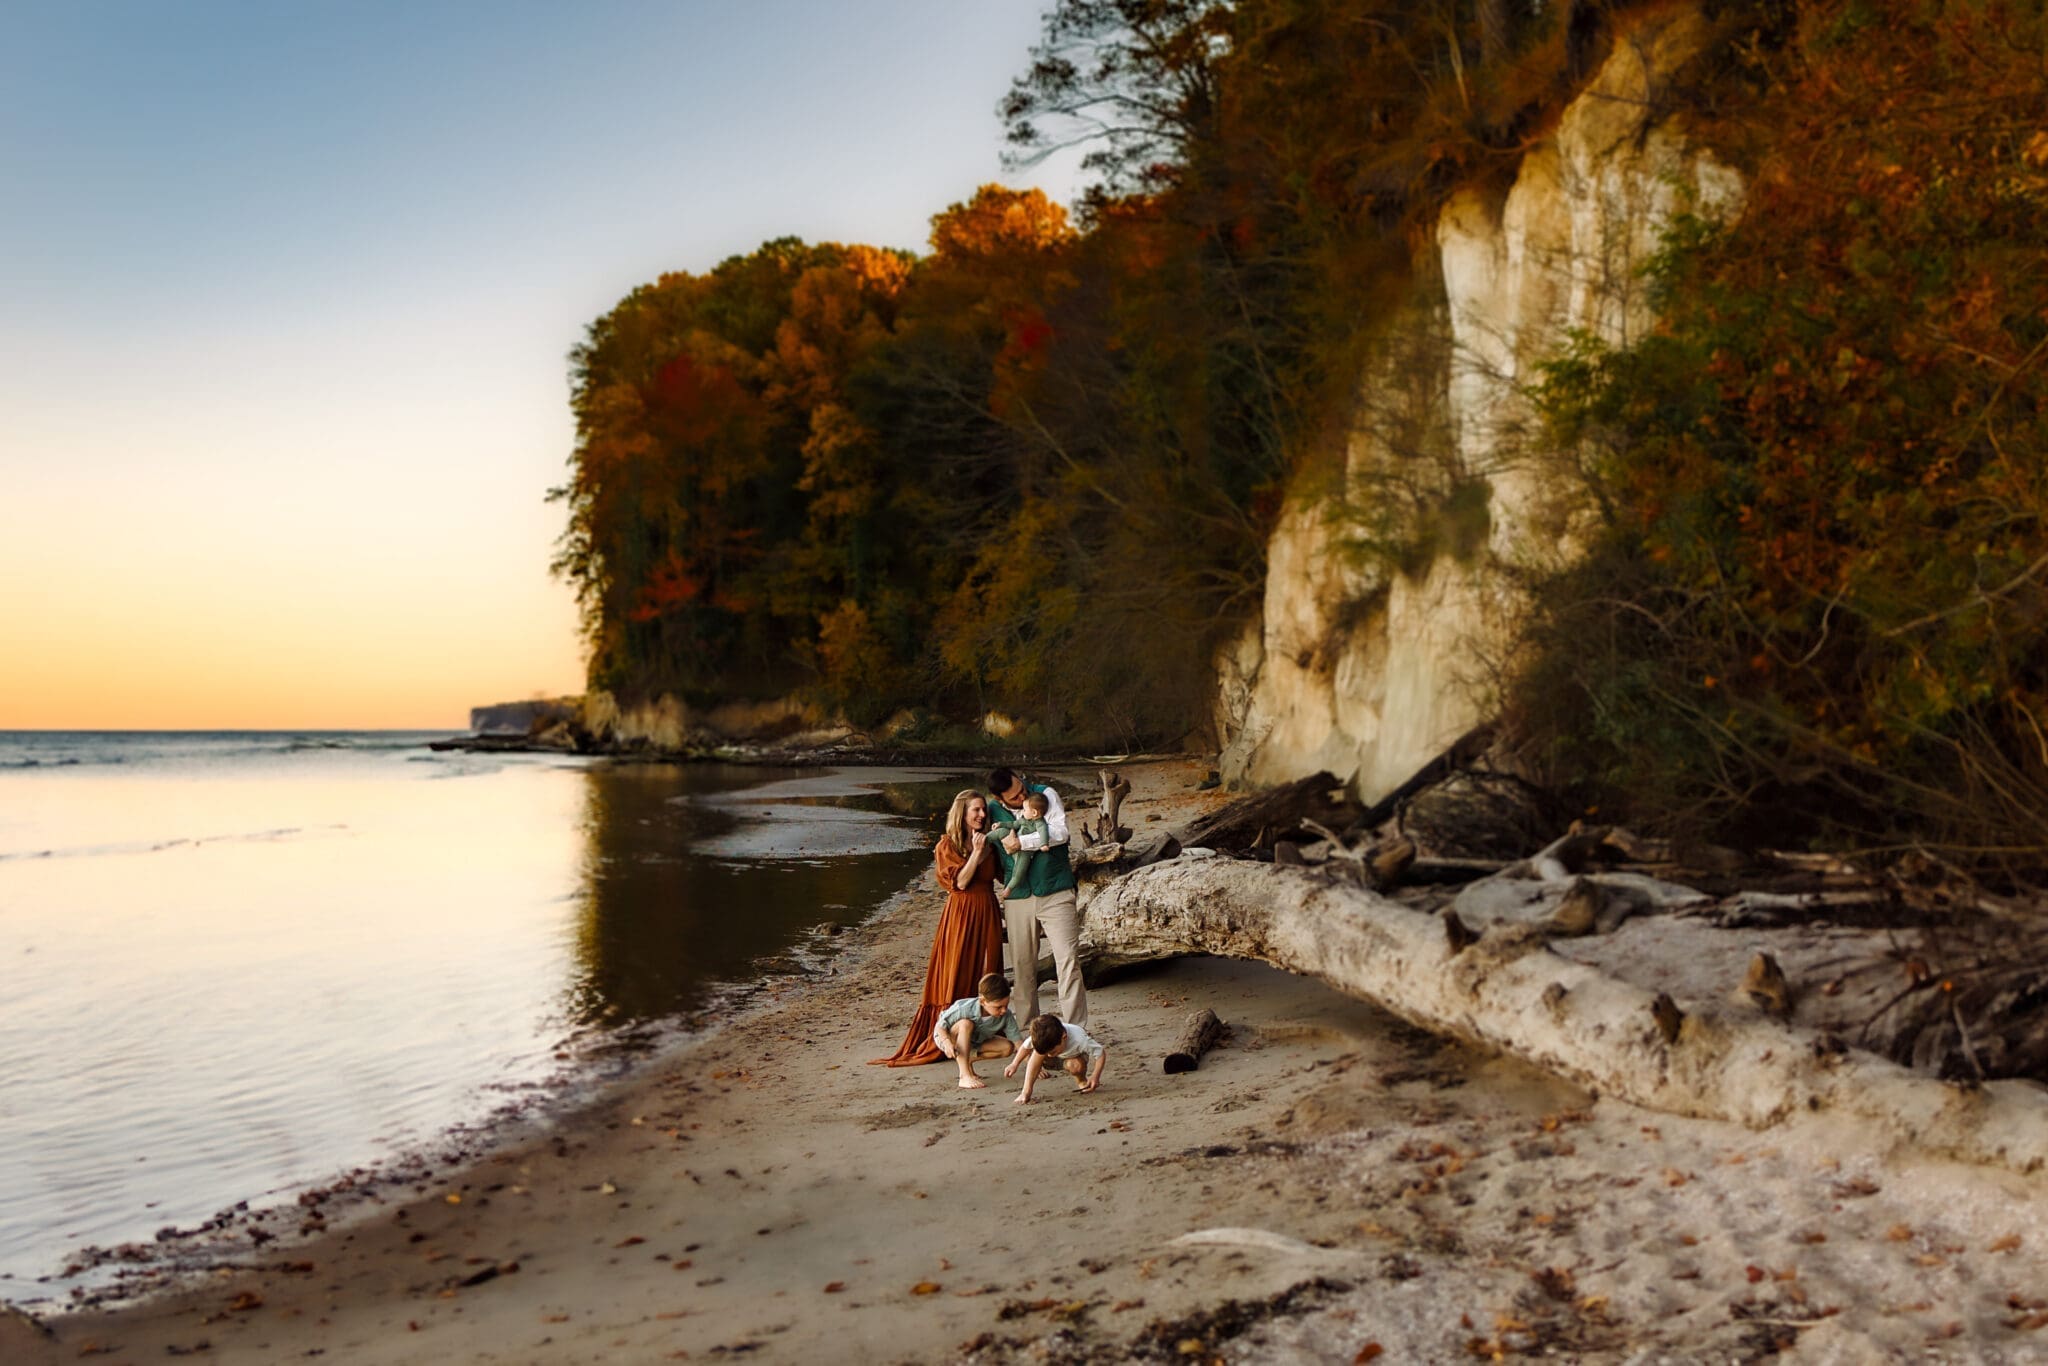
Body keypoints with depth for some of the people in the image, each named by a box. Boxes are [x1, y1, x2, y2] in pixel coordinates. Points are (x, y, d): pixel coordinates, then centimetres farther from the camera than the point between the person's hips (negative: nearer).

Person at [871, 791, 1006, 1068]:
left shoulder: (989, 842, 11)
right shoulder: (947, 845, -3)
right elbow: (960, 882, -12)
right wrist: (976, 853, -15)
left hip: (987, 914, 5)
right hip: (961, 914, -5)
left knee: (984, 978, 5)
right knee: (956, 979, -5)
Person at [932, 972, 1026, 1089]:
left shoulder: (1006, 1016, -25)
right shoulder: (964, 1009, -38)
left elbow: (1017, 1039, -19)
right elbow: (939, 1026, -28)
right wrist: (947, 1043, -47)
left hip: (973, 1042, 5)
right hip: (944, 1037, -5)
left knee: (1007, 1048, -12)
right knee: (966, 1024, -39)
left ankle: (967, 1059, 2)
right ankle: (965, 1076, -38)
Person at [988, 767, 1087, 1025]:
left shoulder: (1046, 795, -3)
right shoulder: (993, 812, 3)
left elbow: (1061, 832, -15)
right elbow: (995, 856, 12)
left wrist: (1021, 843, -15)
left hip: (1056, 894, -2)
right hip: (1018, 898, 3)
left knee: (1068, 959, -9)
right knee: (1022, 965, 7)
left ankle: (1075, 1028, -7)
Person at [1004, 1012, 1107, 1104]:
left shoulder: (1079, 1040, -43)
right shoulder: (1041, 1037, -33)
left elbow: (1101, 1052, -33)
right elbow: (1027, 1046, -12)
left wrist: (1095, 1076, -42)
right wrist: (1014, 1065, -8)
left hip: (1074, 1057, -3)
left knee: (1075, 1066, -38)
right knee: (1039, 1051, -29)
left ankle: (1081, 1081, -1)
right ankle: (1026, 1092, -22)